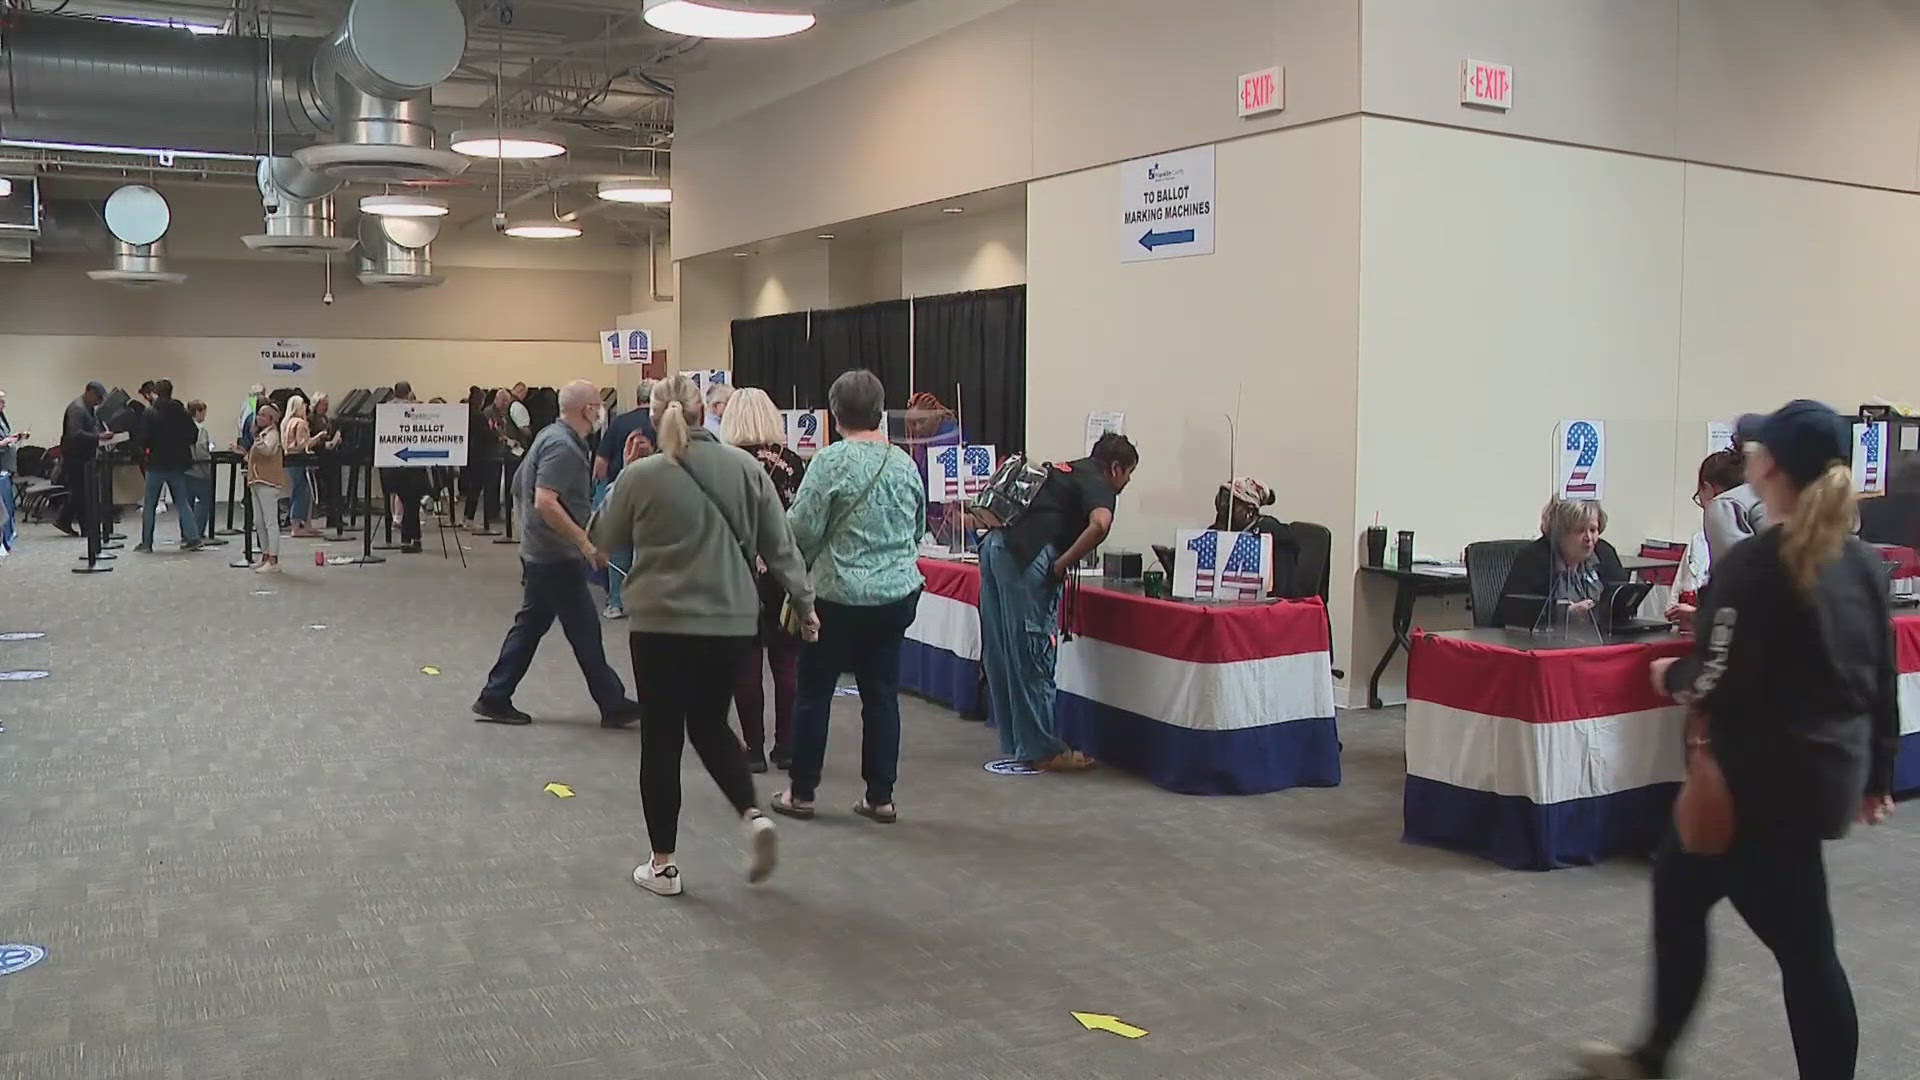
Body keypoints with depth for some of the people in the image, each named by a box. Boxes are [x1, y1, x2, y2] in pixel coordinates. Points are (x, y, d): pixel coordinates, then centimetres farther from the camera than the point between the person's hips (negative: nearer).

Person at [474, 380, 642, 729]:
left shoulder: (551, 436, 12)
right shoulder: (563, 446, -20)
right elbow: (545, 502, -29)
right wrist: (585, 542, -27)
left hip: (538, 552, 10)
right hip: (557, 556, -10)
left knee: (530, 624, 14)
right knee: (584, 632, -1)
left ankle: (494, 700, 17)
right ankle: (613, 704, 8)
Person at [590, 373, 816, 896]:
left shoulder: (642, 475, -10)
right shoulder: (745, 467, -2)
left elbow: (605, 537, 7)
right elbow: (779, 544, 3)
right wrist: (804, 599, 14)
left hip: (662, 623, -3)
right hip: (731, 620, 3)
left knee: (661, 739, 9)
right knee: (710, 724, 22)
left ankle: (663, 865, 15)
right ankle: (754, 815, 2)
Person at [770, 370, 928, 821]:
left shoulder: (831, 462, -13)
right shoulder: (906, 464, 5)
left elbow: (801, 529, -12)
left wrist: (795, 565, 7)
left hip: (840, 597, -5)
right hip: (898, 593, 5)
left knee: (813, 693, 8)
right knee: (882, 694, 10)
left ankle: (801, 791, 16)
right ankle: (881, 797, 14)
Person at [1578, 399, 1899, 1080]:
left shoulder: (1754, 564, -17)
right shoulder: (1862, 561, 6)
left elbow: (1722, 678, -21)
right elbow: (1881, 678, 11)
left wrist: (1670, 676, -1)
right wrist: (1875, 775, 19)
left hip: (1768, 777, -8)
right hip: (1829, 767, 8)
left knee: (1802, 944, 2)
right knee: (1678, 883, 17)